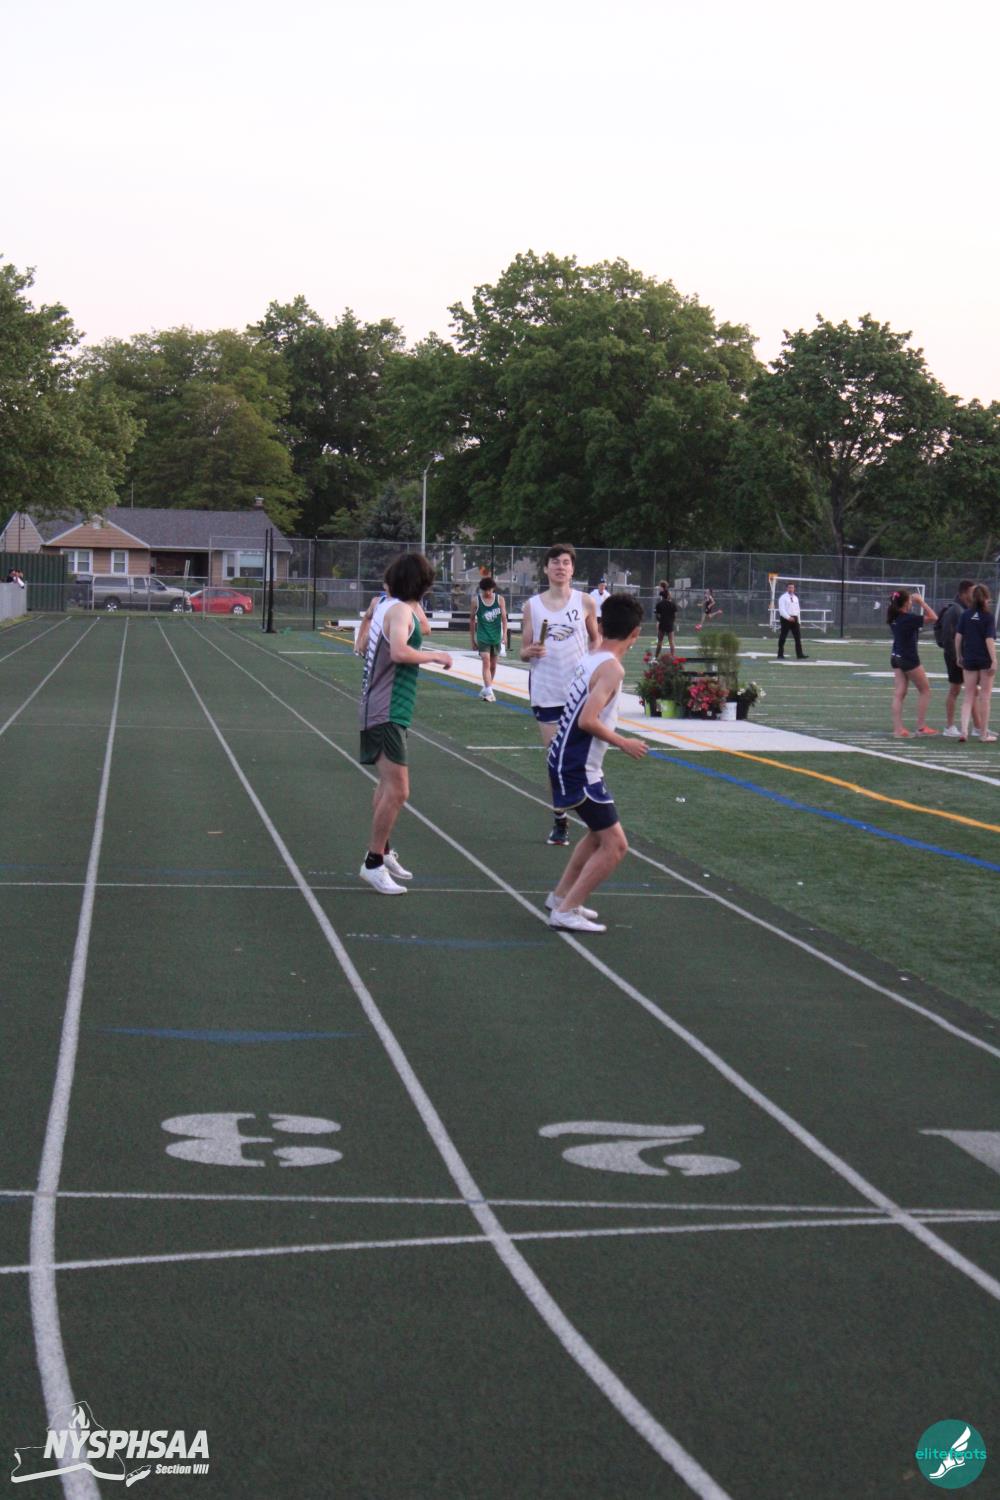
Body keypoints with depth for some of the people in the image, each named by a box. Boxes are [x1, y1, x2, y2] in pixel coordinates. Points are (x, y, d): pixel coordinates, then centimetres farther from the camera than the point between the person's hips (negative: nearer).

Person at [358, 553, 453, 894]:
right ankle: (373, 863, -8)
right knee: (397, 791, -13)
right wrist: (436, 656, -22)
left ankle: (382, 851, 35)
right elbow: (399, 651, -33)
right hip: (387, 712, -11)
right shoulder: (400, 610, -16)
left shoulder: (386, 603, 11)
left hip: (378, 709, 11)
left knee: (388, 786, 23)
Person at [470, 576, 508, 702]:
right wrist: (473, 639, 5)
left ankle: (485, 689, 28)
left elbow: (504, 618, -3)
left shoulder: (499, 599, -3)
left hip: (496, 637, 3)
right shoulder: (476, 600, -5)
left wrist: (505, 635, -14)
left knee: (493, 665, 12)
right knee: (486, 663, -15)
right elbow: (472, 619, 3)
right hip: (483, 637, -3)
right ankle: (488, 692, -22)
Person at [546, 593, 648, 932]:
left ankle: (561, 896, 35)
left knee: (600, 833, 26)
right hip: (578, 769, -9)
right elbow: (588, 720, -27)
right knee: (615, 845, -5)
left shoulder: (590, 660, 7)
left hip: (565, 761, 9)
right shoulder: (612, 667, -18)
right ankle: (566, 912, -3)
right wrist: (624, 744, -16)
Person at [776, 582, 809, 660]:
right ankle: (780, 656, 5)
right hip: (786, 619, -6)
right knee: (782, 638, -2)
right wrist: (788, 617, -25)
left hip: (794, 619, 6)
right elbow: (781, 609, -14)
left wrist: (797, 620, 13)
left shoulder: (795, 597, 16)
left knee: (798, 637, 0)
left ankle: (800, 655, -2)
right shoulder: (783, 598, -5)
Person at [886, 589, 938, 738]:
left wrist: (916, 602, 13)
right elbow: (933, 618, -15)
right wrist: (921, 602, -10)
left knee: (899, 693, 5)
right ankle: (921, 727, 10)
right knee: (924, 690, 8)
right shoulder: (908, 618, -19)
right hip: (909, 659, -7)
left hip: (896, 658, 7)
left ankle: (898, 729, -1)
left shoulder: (894, 617, 2)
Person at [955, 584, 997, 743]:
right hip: (985, 660, -3)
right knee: (985, 697, 7)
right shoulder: (989, 616, -10)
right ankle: (984, 734, 12)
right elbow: (989, 639, -15)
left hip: (969, 660, 3)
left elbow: (958, 636, 1)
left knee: (968, 696, 10)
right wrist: (994, 661, -14)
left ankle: (964, 731, -4)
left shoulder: (966, 614, 1)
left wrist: (959, 656, 12)